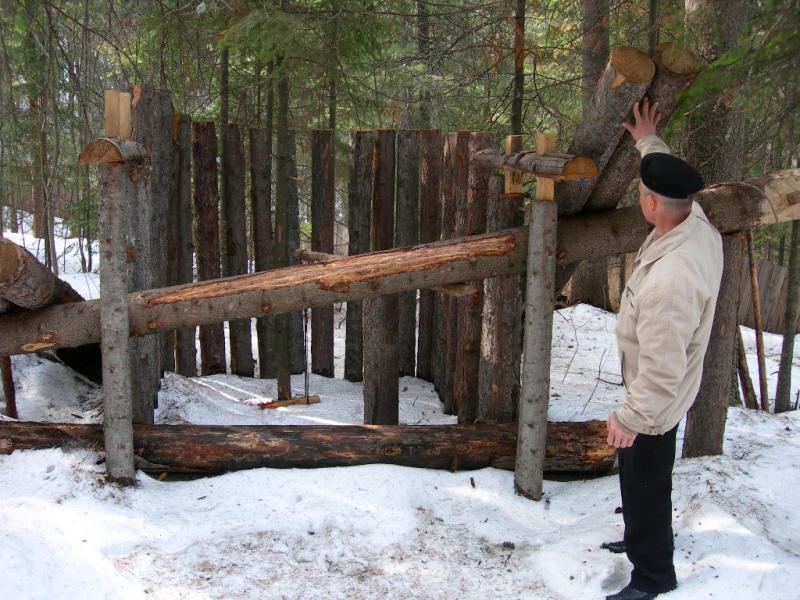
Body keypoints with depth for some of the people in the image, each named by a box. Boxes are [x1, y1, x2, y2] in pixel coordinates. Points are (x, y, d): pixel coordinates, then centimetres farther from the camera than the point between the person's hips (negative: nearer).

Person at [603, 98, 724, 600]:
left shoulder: (668, 281, -40)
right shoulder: (698, 221, -13)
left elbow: (661, 370, -33)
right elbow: (674, 183, 13)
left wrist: (630, 418, -21)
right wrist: (649, 142, 23)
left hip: (656, 403, -10)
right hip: (670, 394, 10)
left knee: (645, 482, 10)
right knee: (642, 478, 28)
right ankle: (645, 537, 51)